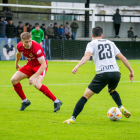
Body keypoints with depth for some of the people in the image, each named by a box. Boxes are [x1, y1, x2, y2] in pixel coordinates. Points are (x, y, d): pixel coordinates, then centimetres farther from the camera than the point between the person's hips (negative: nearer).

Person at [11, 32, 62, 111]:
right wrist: (16, 63, 30)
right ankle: (25, 101, 14)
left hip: (40, 66, -7)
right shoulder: (20, 46, -15)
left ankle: (56, 101, -17)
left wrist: (34, 77, -41)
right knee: (14, 80, -4)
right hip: (30, 64, 7)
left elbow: (43, 65, -35)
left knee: (37, 84, -30)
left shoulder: (36, 48, -35)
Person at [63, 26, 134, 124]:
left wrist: (77, 66, -24)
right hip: (116, 73, 4)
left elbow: (87, 56, -11)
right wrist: (131, 71, 27)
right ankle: (121, 108, 16)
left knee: (86, 95, 1)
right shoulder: (110, 43, 23)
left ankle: (73, 118, -7)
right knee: (112, 90, 36)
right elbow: (122, 58, 20)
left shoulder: (92, 44, 10)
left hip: (103, 74, -4)